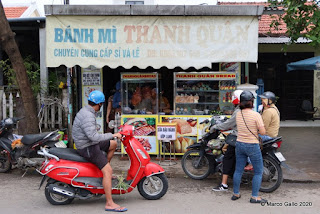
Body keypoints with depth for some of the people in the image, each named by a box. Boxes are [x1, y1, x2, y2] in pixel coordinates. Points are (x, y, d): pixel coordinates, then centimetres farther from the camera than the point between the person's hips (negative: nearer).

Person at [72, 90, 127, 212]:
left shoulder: (85, 111, 9)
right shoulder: (88, 117, -24)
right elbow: (94, 136, -33)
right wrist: (112, 135, -26)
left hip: (90, 143, 10)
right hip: (88, 148, -10)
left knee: (113, 144, 20)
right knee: (108, 171, -16)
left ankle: (103, 171, 23)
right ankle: (109, 204, -16)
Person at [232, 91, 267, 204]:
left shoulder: (238, 114, 1)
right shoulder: (256, 115, -17)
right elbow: (263, 132, -15)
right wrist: (257, 128, 3)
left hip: (239, 144, 6)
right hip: (252, 146, -6)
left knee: (238, 170, 14)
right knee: (258, 172, 8)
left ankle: (236, 194, 24)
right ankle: (254, 197, 10)